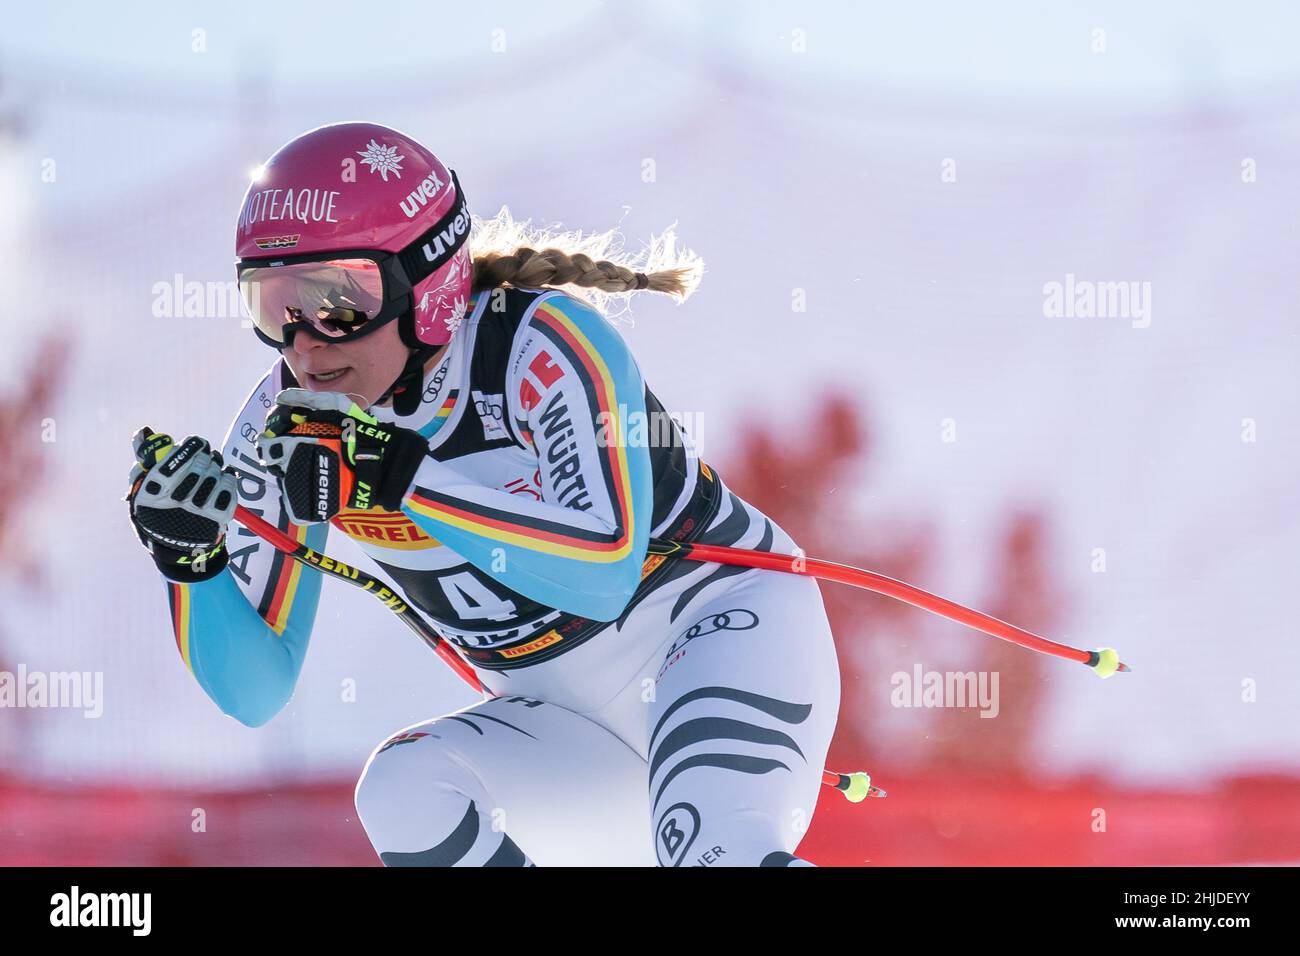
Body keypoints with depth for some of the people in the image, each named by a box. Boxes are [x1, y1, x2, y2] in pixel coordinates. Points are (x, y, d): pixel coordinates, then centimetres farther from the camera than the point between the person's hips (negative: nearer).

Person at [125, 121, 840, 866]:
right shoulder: (289, 421, -5)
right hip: (578, 733, 6)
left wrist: (399, 477, -39)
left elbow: (601, 575, -35)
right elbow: (255, 692, -4)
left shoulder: (544, 338, -20)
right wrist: (189, 554, -22)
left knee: (719, 853, -36)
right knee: (403, 795, -24)